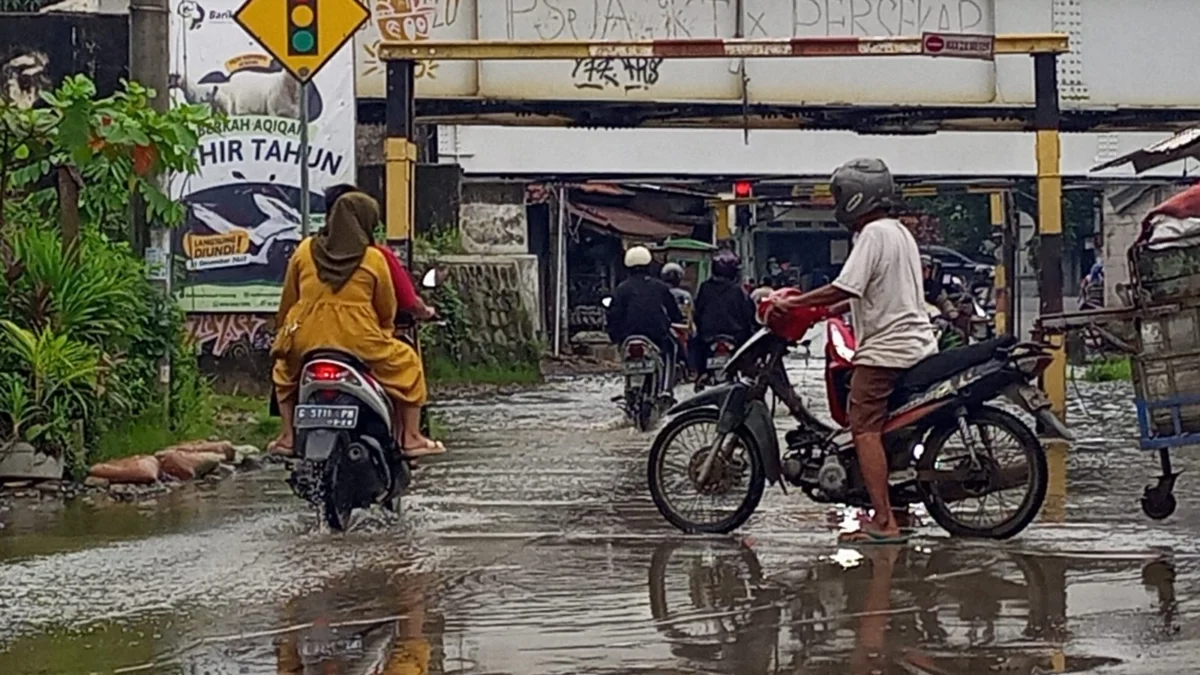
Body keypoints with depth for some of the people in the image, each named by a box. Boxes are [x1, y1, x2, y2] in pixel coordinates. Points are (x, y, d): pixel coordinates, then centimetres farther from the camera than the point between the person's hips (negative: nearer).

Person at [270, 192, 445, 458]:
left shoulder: (305, 250, 8)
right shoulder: (373, 259, 1)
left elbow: (288, 299, 14)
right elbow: (387, 309, 9)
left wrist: (282, 332, 29)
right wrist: (383, 330, 29)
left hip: (307, 340, 3)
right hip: (358, 340, -3)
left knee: (284, 369, 34)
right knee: (407, 363, 17)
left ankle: (288, 436, 26)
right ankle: (410, 438, 11)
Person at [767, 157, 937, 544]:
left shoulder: (873, 234, -11)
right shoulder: (900, 232, 19)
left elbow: (844, 288, -19)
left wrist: (793, 303, -12)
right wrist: (829, 309, 20)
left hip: (884, 349, -10)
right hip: (918, 346, 10)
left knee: (865, 428, -11)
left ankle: (884, 522, -18)